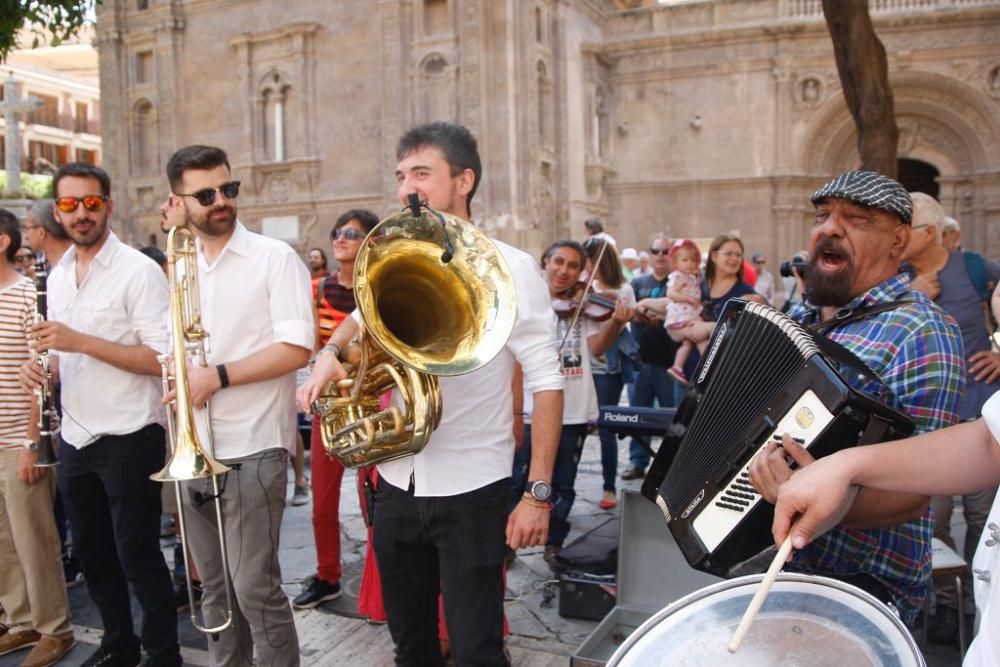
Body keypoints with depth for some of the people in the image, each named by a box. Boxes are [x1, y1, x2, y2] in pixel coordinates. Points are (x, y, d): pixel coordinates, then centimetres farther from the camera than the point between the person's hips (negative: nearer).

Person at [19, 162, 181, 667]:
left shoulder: (139, 271, -13)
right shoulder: (57, 276, 10)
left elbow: (162, 360, -19)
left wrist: (81, 342, -24)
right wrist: (42, 367, -3)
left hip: (128, 437, -7)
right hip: (75, 438, 7)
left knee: (137, 556, 3)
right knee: (91, 551, 19)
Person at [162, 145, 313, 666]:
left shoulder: (274, 258, -7)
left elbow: (297, 348, -15)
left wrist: (217, 376, -19)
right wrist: (178, 380, 1)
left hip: (251, 451, -6)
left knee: (254, 588, -2)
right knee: (214, 585, 16)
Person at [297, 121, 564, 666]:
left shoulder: (509, 268, -10)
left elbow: (545, 382, -9)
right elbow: (365, 317, 23)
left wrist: (539, 492, -13)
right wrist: (331, 350, 0)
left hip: (471, 491, -5)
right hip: (397, 485, 5)